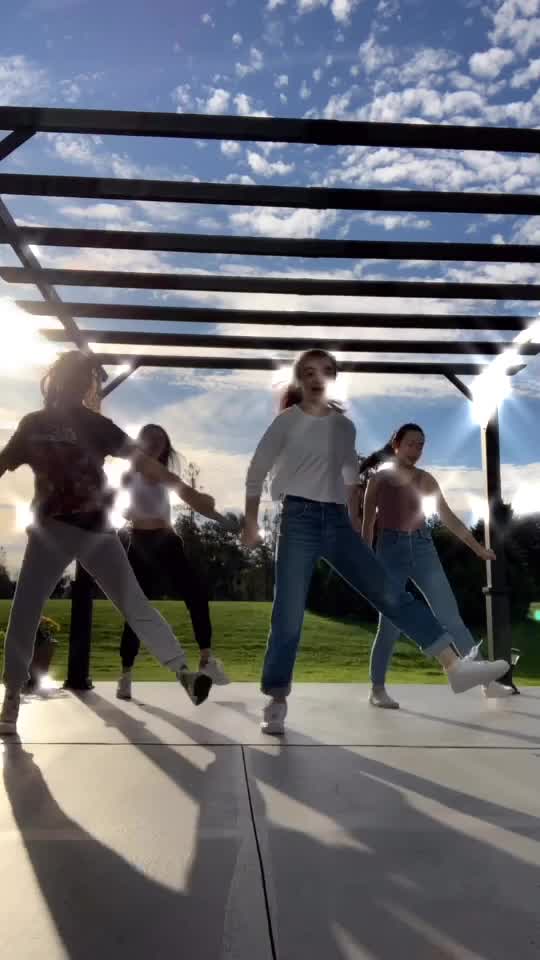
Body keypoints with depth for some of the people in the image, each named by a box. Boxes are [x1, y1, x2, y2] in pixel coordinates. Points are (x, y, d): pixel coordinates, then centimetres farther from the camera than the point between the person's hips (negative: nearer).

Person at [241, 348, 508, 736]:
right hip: (299, 518, -4)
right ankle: (277, 702, 8)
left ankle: (456, 665, -4)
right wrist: (251, 523, 1)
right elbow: (257, 472, 2)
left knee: (391, 593, -2)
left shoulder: (344, 425, 13)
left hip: (336, 520, 4)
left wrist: (355, 519, 20)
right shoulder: (287, 421, -1)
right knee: (289, 614, -6)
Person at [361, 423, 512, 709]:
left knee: (450, 616, 0)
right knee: (391, 624, -6)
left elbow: (447, 516, 14)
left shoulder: (425, 479, 11)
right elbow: (367, 524, 3)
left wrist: (476, 546, 11)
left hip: (423, 548, 3)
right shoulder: (377, 480, 3)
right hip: (390, 550, -3)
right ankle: (377, 689, 7)